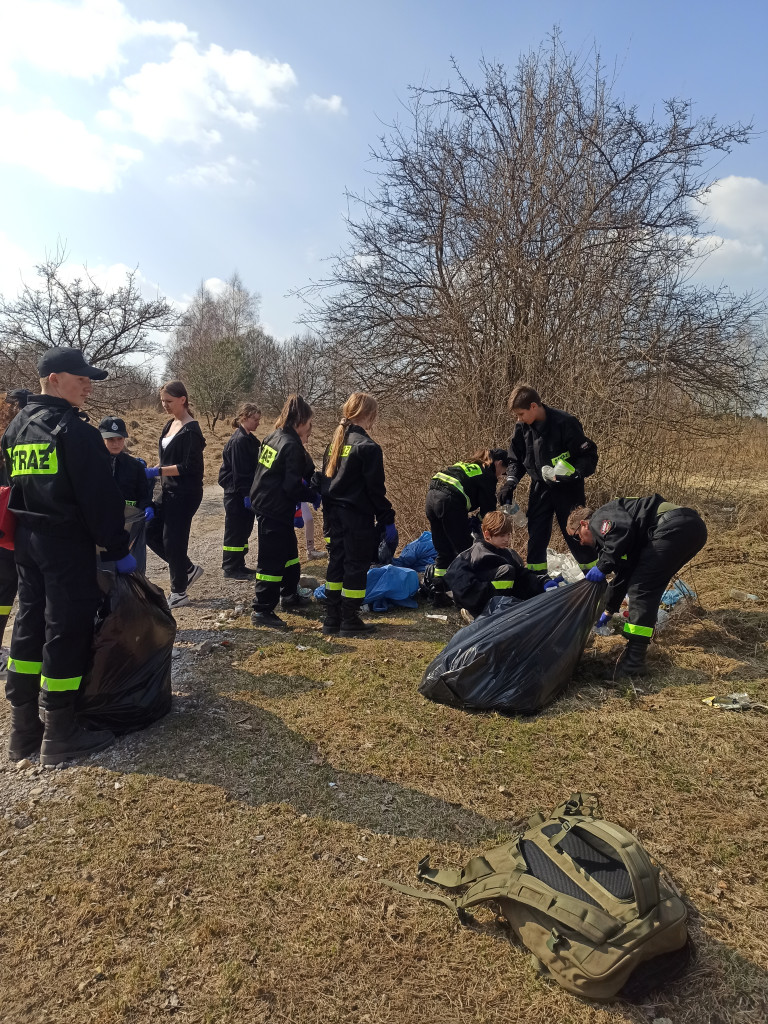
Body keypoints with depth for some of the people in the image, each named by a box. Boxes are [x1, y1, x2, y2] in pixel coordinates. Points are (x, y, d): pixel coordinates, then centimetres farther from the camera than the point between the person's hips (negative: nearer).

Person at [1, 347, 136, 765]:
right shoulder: (74, 430, -15)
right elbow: (100, 496, -18)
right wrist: (118, 549, -12)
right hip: (67, 543, -9)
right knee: (67, 631, -1)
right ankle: (60, 735, 8)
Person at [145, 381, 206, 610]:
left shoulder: (191, 430, -15)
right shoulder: (170, 425, 12)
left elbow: (189, 467, -20)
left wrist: (157, 471, -22)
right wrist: (151, 470, 5)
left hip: (185, 494, -9)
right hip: (168, 491, 9)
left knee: (172, 540, -2)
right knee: (152, 532, 9)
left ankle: (179, 593, 14)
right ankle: (189, 569, 25)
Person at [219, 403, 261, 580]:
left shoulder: (250, 439, 12)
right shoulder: (239, 440, -16)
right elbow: (239, 471, -20)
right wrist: (246, 494, -19)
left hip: (246, 493, 9)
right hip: (236, 494, -9)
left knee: (244, 530, 15)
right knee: (235, 532, 0)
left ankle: (239, 565, 25)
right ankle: (231, 569, 9)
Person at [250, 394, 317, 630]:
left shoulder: (273, 438, 8)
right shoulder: (292, 446, -19)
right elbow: (293, 486, -21)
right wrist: (314, 495, -6)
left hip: (263, 503, 10)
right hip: (276, 511, -10)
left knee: (289, 551, 23)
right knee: (272, 561, -2)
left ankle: (289, 595, 39)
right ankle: (261, 611, 5)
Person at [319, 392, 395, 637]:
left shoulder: (335, 442, 9)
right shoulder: (367, 447, -15)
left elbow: (325, 480, 13)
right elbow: (375, 489, -15)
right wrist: (387, 520, -9)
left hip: (335, 514, 8)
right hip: (358, 517, -8)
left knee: (336, 562, 14)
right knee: (356, 567, 2)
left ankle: (332, 618, 21)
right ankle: (350, 621, 10)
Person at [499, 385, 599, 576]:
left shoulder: (564, 422, -19)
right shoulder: (522, 428, -2)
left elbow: (589, 454, -15)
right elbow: (516, 459, 10)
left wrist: (577, 474, -31)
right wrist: (510, 482, -5)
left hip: (568, 487, -5)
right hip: (540, 487, 5)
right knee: (536, 533, 6)